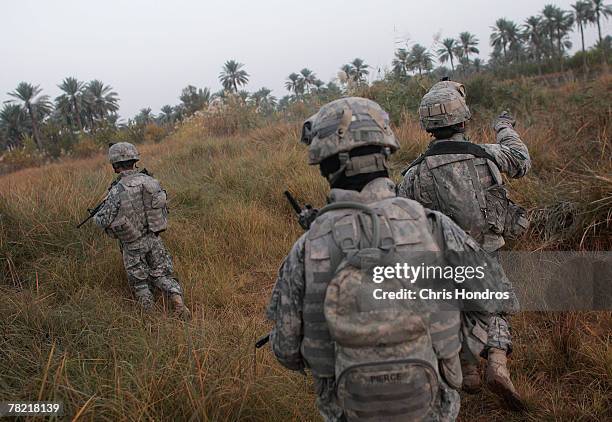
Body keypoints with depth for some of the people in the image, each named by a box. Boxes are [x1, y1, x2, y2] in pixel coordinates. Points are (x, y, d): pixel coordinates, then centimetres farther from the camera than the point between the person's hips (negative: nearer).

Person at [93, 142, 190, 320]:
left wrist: (96, 216, 9)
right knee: (162, 275, 14)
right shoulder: (151, 181, -4)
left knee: (139, 282, 15)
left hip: (133, 245, -4)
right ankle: (177, 299, -8)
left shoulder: (117, 191, -19)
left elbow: (104, 221, -14)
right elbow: (164, 209, 8)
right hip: (154, 239, 4)